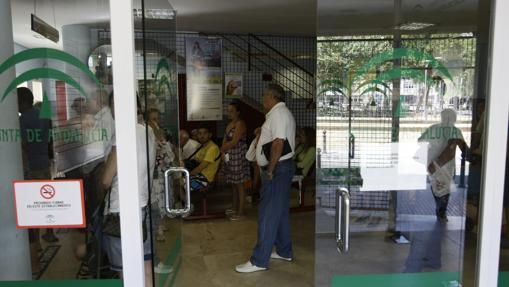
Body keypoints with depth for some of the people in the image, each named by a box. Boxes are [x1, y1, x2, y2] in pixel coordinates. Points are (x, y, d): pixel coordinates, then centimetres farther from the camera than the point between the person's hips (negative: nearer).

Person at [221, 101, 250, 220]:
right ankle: (234, 208, 26)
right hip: (230, 157, 9)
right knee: (233, 183, 15)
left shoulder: (240, 124, -12)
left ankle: (240, 212, 4)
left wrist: (223, 148, -5)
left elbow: (234, 142, -18)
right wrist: (223, 152, -3)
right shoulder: (230, 124, 15)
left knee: (239, 184, -3)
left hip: (238, 156, -9)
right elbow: (225, 140, 13)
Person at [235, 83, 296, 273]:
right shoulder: (282, 113, 19)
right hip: (281, 168, 11)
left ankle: (259, 261, 1)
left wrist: (270, 169, -21)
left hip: (278, 169, -11)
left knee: (268, 214, -6)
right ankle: (284, 251, 30)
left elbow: (278, 143, -24)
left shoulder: (278, 113, -16)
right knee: (280, 212, 18)